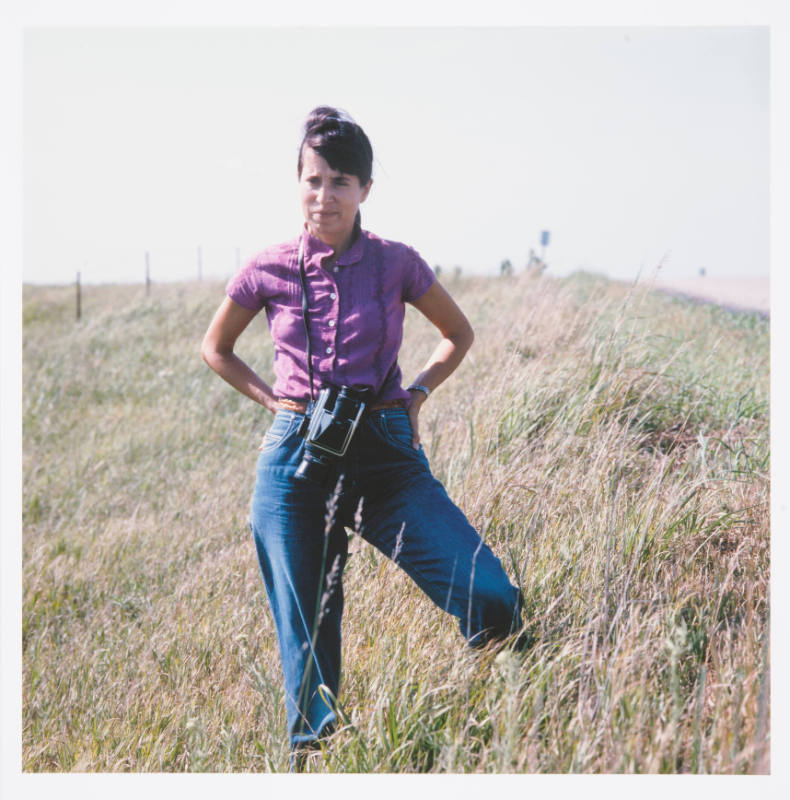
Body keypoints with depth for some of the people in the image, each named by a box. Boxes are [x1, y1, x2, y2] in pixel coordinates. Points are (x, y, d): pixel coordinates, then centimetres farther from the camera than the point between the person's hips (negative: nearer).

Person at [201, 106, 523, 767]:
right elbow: (216, 349, 19)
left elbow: (459, 334, 18)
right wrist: (272, 398, 6)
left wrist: (416, 393, 4)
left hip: (386, 453, 0)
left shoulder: (395, 263, 1)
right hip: (297, 458, 0)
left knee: (492, 601, -13)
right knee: (307, 634, 3)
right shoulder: (268, 272, 2)